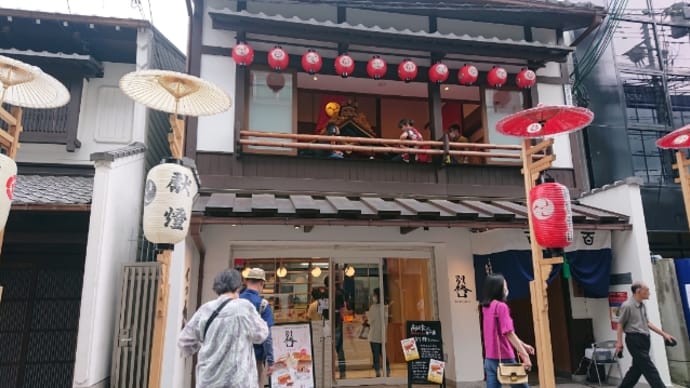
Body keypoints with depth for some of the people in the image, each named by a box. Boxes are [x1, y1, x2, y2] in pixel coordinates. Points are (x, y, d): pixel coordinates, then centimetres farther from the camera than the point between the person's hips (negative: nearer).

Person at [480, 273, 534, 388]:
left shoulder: (486, 307, 11)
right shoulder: (501, 306, -14)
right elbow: (509, 333, -20)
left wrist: (523, 345, 22)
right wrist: (524, 355, -20)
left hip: (490, 359, 7)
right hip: (503, 358, -7)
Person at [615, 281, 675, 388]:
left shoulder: (643, 306, 11)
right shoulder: (627, 306, -14)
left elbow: (647, 323, 20)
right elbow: (620, 324, -11)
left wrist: (664, 334, 17)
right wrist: (619, 342, -12)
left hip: (644, 340, 9)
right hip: (635, 340, -9)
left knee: (637, 367, 15)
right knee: (649, 369, -6)